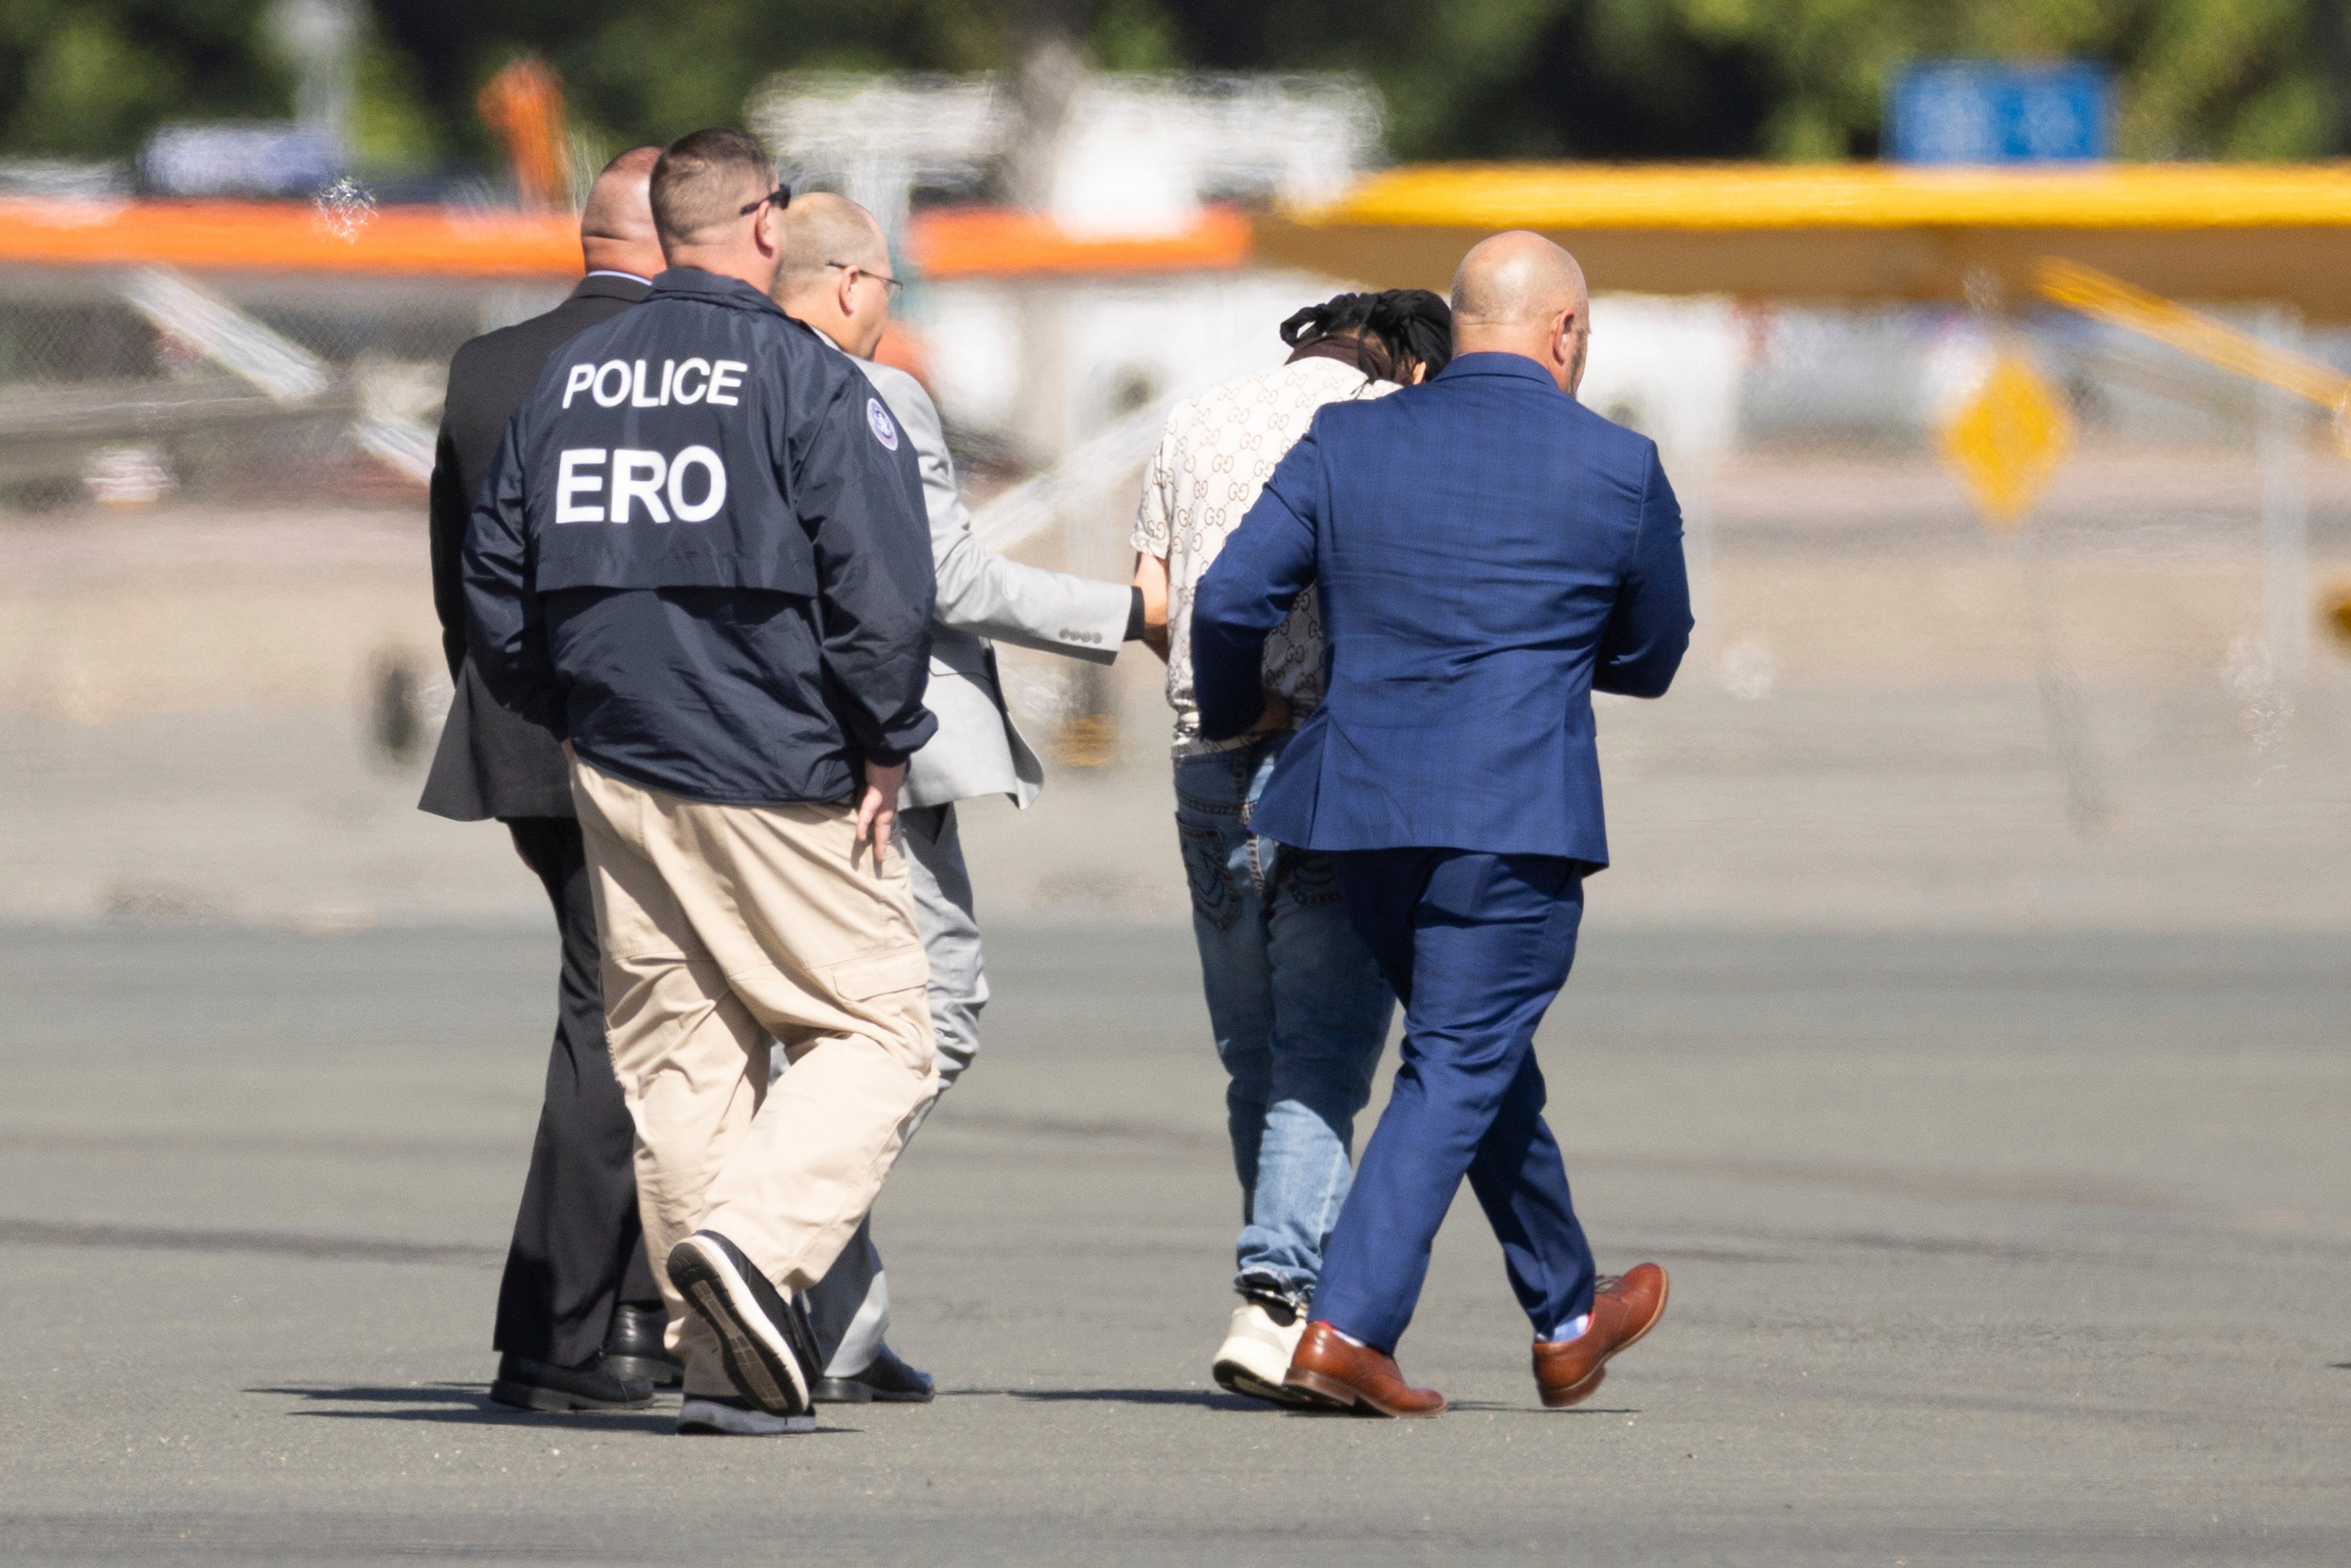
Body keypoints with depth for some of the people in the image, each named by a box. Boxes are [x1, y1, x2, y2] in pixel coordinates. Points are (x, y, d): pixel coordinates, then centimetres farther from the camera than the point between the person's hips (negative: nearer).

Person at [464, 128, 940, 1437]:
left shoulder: (570, 381, 9)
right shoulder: (806, 380, -10)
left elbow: (497, 586, 14)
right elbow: (881, 583, -15)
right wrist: (884, 747, -5)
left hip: (619, 778, 6)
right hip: (781, 777, -6)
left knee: (679, 1049, 10)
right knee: (877, 1030, 1)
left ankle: (725, 1359, 8)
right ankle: (759, 1240, -21)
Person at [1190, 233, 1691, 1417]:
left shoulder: (1347, 443, 4)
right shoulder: (1617, 471, -1)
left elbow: (1232, 599, 0)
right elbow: (1650, 657, 10)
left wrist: (1227, 720, 19)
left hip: (1359, 807, 5)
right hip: (1515, 816, -5)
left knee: (1487, 1058, 20)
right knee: (1459, 1075, 0)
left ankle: (1569, 1320, 34)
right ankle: (1348, 1328, -12)